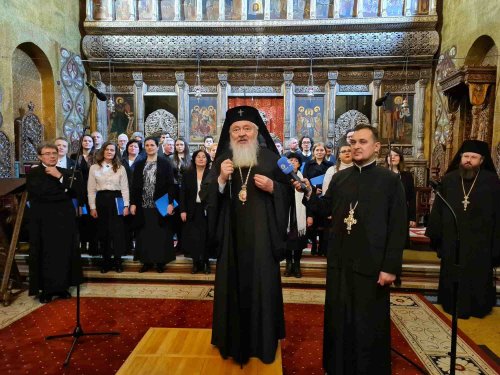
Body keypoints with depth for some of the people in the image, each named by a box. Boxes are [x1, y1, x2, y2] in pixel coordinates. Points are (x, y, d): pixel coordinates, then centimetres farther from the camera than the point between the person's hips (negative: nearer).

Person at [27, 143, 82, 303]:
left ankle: (62, 286, 17)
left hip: (64, 218, 4)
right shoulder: (33, 173, 0)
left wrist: (60, 177, -11)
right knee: (45, 254, 1)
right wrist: (64, 191, -9)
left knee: (64, 253, 5)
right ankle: (44, 289, 13)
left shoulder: (65, 172, 13)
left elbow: (77, 189, -2)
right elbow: (39, 192, -17)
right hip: (44, 220, -3)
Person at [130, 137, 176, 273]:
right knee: (145, 234, 6)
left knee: (160, 234, 1)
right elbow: (135, 185, 9)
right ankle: (147, 260, 16)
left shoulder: (165, 163, 1)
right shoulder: (139, 165, 11)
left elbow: (171, 184, -4)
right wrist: (133, 203, 1)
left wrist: (170, 203, -12)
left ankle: (160, 261, 11)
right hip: (143, 205, 3)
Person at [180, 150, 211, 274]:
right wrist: (182, 210, -4)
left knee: (206, 237, 4)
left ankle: (206, 262, 17)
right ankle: (196, 262, 13)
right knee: (193, 237, 1)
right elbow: (183, 193, 4)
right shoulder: (188, 173, 6)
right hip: (192, 210, 2)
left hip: (207, 210, -1)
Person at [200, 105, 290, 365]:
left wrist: (272, 187, -16)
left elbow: (288, 192, 4)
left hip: (262, 235, -1)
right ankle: (234, 340, 27)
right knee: (232, 286, 7)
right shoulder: (222, 160, 5)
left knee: (263, 285, 5)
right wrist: (221, 179, -16)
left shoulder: (271, 158, 1)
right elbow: (205, 196, 1)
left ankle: (263, 341, 25)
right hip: (232, 235, 1)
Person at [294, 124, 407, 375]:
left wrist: (391, 267, -13)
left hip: (371, 265, -4)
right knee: (339, 320, 17)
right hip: (340, 262, 4)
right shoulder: (339, 178, 8)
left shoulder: (390, 180, -5)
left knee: (369, 325, 11)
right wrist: (309, 194, -10)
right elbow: (325, 210, 8)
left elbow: (398, 227, -8)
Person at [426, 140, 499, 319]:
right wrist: (435, 235, 2)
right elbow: (438, 210, 3)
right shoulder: (448, 180, 0)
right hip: (452, 240, 2)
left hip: (479, 241, -1)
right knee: (453, 276, 12)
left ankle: (477, 307, 31)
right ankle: (455, 305, 29)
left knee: (478, 276, 12)